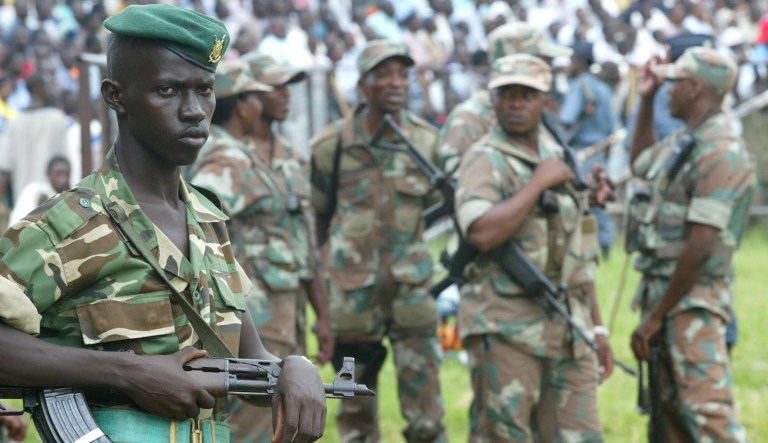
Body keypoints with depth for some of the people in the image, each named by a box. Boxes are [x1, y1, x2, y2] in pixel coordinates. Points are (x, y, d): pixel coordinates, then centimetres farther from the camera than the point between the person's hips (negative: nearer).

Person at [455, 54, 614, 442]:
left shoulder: (558, 159, 15)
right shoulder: (484, 161, -6)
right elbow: (482, 233, -26)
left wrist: (597, 328, 16)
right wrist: (538, 182, -17)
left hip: (568, 330, 6)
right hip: (506, 330, -6)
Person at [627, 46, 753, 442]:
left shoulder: (720, 152, -18)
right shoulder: (684, 143, 13)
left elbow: (700, 248, -23)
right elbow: (640, 164, 37)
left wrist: (655, 317, -19)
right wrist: (646, 100, 25)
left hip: (693, 300, -10)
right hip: (663, 290, 10)